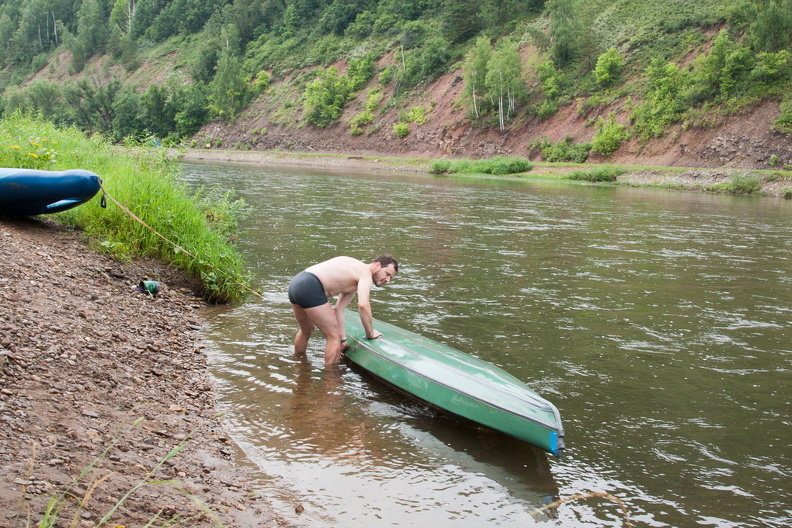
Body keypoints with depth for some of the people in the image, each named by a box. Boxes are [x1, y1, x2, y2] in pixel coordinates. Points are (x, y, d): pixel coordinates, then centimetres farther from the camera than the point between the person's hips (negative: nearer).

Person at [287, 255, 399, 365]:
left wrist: (343, 339, 18)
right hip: (310, 288, -11)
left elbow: (338, 309, 21)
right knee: (334, 337, -2)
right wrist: (370, 333, -9)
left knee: (306, 331, 34)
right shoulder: (366, 273, -5)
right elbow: (363, 305, -22)